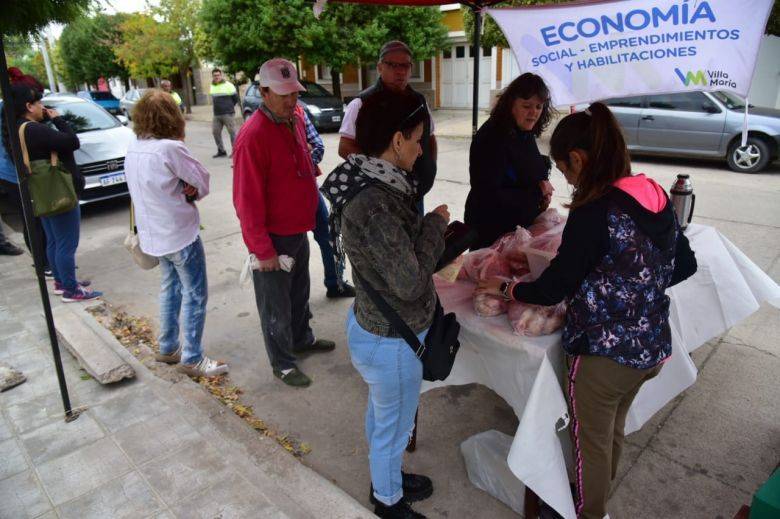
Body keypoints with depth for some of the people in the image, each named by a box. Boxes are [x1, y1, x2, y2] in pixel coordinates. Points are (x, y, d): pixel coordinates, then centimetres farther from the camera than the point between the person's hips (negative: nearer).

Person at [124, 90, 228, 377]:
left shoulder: (133, 149, 2)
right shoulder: (169, 148, -22)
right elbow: (202, 180, -13)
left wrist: (184, 191, -7)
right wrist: (191, 193, 3)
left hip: (153, 233, 8)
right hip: (180, 234, -8)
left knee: (170, 288, 22)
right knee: (195, 295, 3)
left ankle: (168, 348, 33)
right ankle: (192, 358, 11)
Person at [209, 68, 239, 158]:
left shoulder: (228, 85, -7)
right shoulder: (212, 86, 12)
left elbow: (235, 98, -1)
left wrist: (229, 107, 8)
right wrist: (216, 106, 16)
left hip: (228, 114, -7)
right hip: (216, 114, 7)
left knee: (232, 132, -3)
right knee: (215, 132, 7)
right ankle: (221, 151, 17)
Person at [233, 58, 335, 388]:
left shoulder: (295, 119, 2)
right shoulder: (253, 135, -24)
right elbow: (247, 200, -23)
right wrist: (262, 249, -20)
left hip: (298, 229, 8)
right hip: (273, 237, -8)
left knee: (299, 291, 25)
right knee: (276, 304, 9)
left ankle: (302, 339, 46)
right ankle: (283, 364, 26)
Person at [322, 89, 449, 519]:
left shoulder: (371, 185, -2)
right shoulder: (374, 204, -32)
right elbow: (410, 282, -27)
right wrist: (435, 225, -17)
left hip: (373, 324, 9)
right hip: (390, 342, -9)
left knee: (380, 413, 30)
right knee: (394, 428, 16)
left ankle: (385, 479, 56)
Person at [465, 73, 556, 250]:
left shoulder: (526, 133, 3)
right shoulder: (492, 137, -22)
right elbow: (488, 195, -27)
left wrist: (543, 191, -5)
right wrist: (537, 192, -18)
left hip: (523, 225, 8)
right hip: (492, 233, -8)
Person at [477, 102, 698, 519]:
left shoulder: (595, 213, -25)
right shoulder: (656, 198, -1)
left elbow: (553, 288, -19)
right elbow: (684, 264, 11)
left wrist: (504, 288, -4)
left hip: (603, 354, -8)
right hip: (652, 348, 8)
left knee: (591, 439, 17)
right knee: (613, 430, 29)